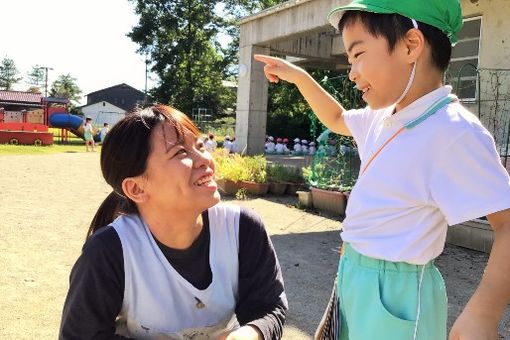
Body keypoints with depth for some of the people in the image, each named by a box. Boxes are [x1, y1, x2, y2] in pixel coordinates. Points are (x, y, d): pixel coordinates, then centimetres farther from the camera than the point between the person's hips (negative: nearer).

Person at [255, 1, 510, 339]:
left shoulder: (454, 132, -22)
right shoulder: (383, 118, 4)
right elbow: (337, 119, 25)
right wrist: (299, 77, 17)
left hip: (394, 290, -8)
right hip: (355, 275, 8)